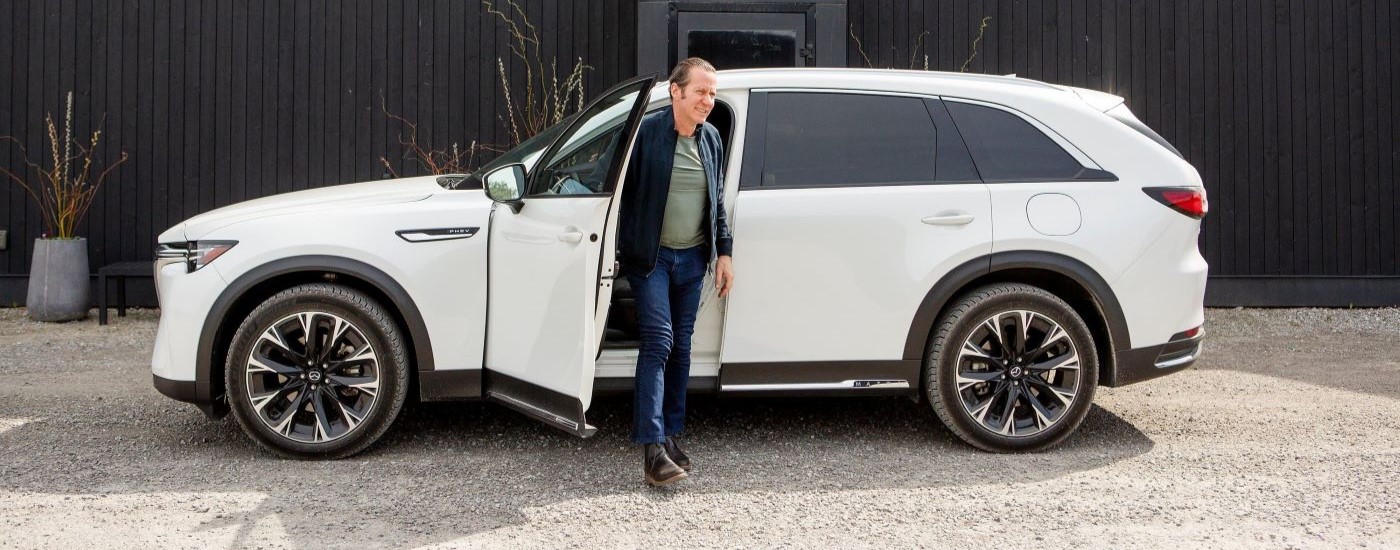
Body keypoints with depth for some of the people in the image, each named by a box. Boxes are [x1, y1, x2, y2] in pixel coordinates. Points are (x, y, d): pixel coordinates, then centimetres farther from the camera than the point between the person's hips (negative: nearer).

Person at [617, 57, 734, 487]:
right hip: (651, 257, -6)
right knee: (658, 342, -14)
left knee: (681, 349, 9)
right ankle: (653, 449, -16)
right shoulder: (646, 132, -10)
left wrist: (723, 252, 12)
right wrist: (621, 251, -10)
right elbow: (624, 192, -8)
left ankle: (670, 435, 20)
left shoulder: (711, 138, 8)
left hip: (692, 259, 6)